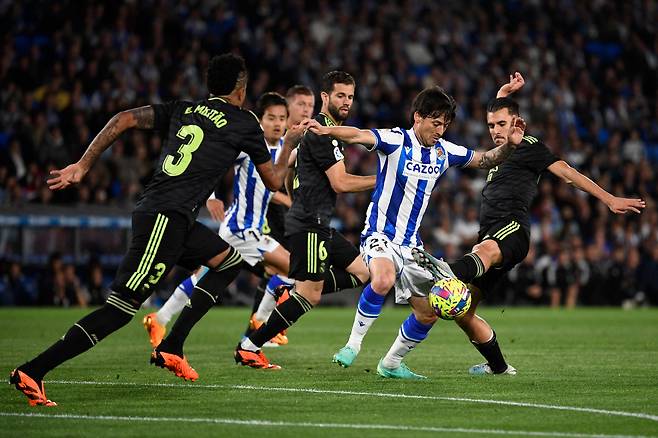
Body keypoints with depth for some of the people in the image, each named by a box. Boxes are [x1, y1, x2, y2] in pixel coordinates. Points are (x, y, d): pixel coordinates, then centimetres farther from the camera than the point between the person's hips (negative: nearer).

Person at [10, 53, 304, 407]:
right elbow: (274, 181, 15)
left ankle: (171, 347, 16)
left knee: (229, 261, 24)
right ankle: (33, 371, -21)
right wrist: (290, 142, 32)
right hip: (166, 219, -8)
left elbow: (124, 119, 8)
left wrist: (82, 165, 10)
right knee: (122, 308, -13)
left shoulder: (182, 110, 19)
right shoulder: (244, 123, 4)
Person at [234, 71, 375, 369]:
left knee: (363, 271, 9)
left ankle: (293, 290, 8)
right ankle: (249, 348, -6)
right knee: (310, 297, -11)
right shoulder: (320, 132, -13)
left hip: (319, 225, 10)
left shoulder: (331, 132, 19)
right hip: (308, 225, -10)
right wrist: (380, 180, -10)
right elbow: (340, 184, -16)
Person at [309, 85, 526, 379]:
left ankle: (391, 364, 27)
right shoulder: (396, 141, -13)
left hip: (411, 244, 7)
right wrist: (328, 130, -50)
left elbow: (485, 160, 16)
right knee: (384, 280, -38)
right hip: (380, 234, -7)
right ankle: (353, 344, -21)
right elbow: (359, 135, -31)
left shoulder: (443, 151, 6)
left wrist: (509, 145, -3)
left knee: (429, 313, 7)